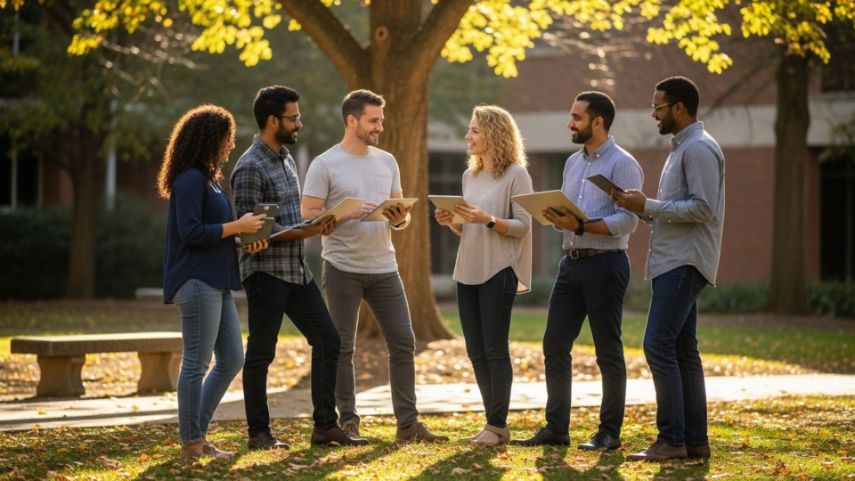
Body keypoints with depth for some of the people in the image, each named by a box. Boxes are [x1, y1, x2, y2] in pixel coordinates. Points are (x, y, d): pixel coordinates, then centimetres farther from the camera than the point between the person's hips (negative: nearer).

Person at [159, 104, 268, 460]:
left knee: (231, 360, 11)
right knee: (197, 363, -4)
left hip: (216, 283, 10)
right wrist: (237, 226, -14)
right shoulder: (189, 179, -13)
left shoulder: (210, 179, 18)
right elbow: (190, 232, -20)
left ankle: (197, 434, 19)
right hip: (196, 282, -10)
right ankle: (190, 444, 3)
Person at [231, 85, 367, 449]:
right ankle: (258, 432, 10)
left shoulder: (286, 159, 14)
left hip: (297, 269, 9)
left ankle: (325, 426, 12)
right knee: (261, 353, 0)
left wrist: (317, 225, 3)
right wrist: (301, 232, -23)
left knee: (327, 339, 6)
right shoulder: (250, 167, -14)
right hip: (266, 271, -9)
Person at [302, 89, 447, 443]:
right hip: (343, 268, -5)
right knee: (343, 347, 2)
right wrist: (348, 214, -22)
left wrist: (400, 219, -7)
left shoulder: (387, 162, 11)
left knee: (403, 343, 2)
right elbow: (308, 216, -9)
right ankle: (348, 421, 11)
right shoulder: (325, 165, -5)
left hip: (384, 267, 5)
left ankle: (408, 423, 9)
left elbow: (400, 212, 16)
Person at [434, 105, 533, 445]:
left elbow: (522, 226, -11)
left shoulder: (516, 175, -7)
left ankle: (498, 425, 1)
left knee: (495, 350, -5)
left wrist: (488, 220, -24)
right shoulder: (470, 175, 14)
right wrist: (452, 222, -1)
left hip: (499, 272, -8)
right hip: (468, 270, 8)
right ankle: (494, 420, 17)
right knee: (476, 352, 9)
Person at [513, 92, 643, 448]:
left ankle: (609, 432, 9)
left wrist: (580, 226, -24)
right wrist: (556, 218, -3)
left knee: (608, 351, 1)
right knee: (554, 346, 5)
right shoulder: (573, 163, 16)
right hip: (571, 261, 8)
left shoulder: (622, 165, -10)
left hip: (605, 263, -8)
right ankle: (556, 427, 12)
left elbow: (627, 221, -18)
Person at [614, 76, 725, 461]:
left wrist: (648, 206, -17)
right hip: (673, 261, 11)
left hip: (685, 263, -11)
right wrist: (643, 208, 8)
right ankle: (695, 440, 12)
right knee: (682, 350, 10)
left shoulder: (699, 149, -13)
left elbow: (703, 209, -21)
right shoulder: (680, 147, 20)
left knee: (659, 346, -14)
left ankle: (672, 439, -12)